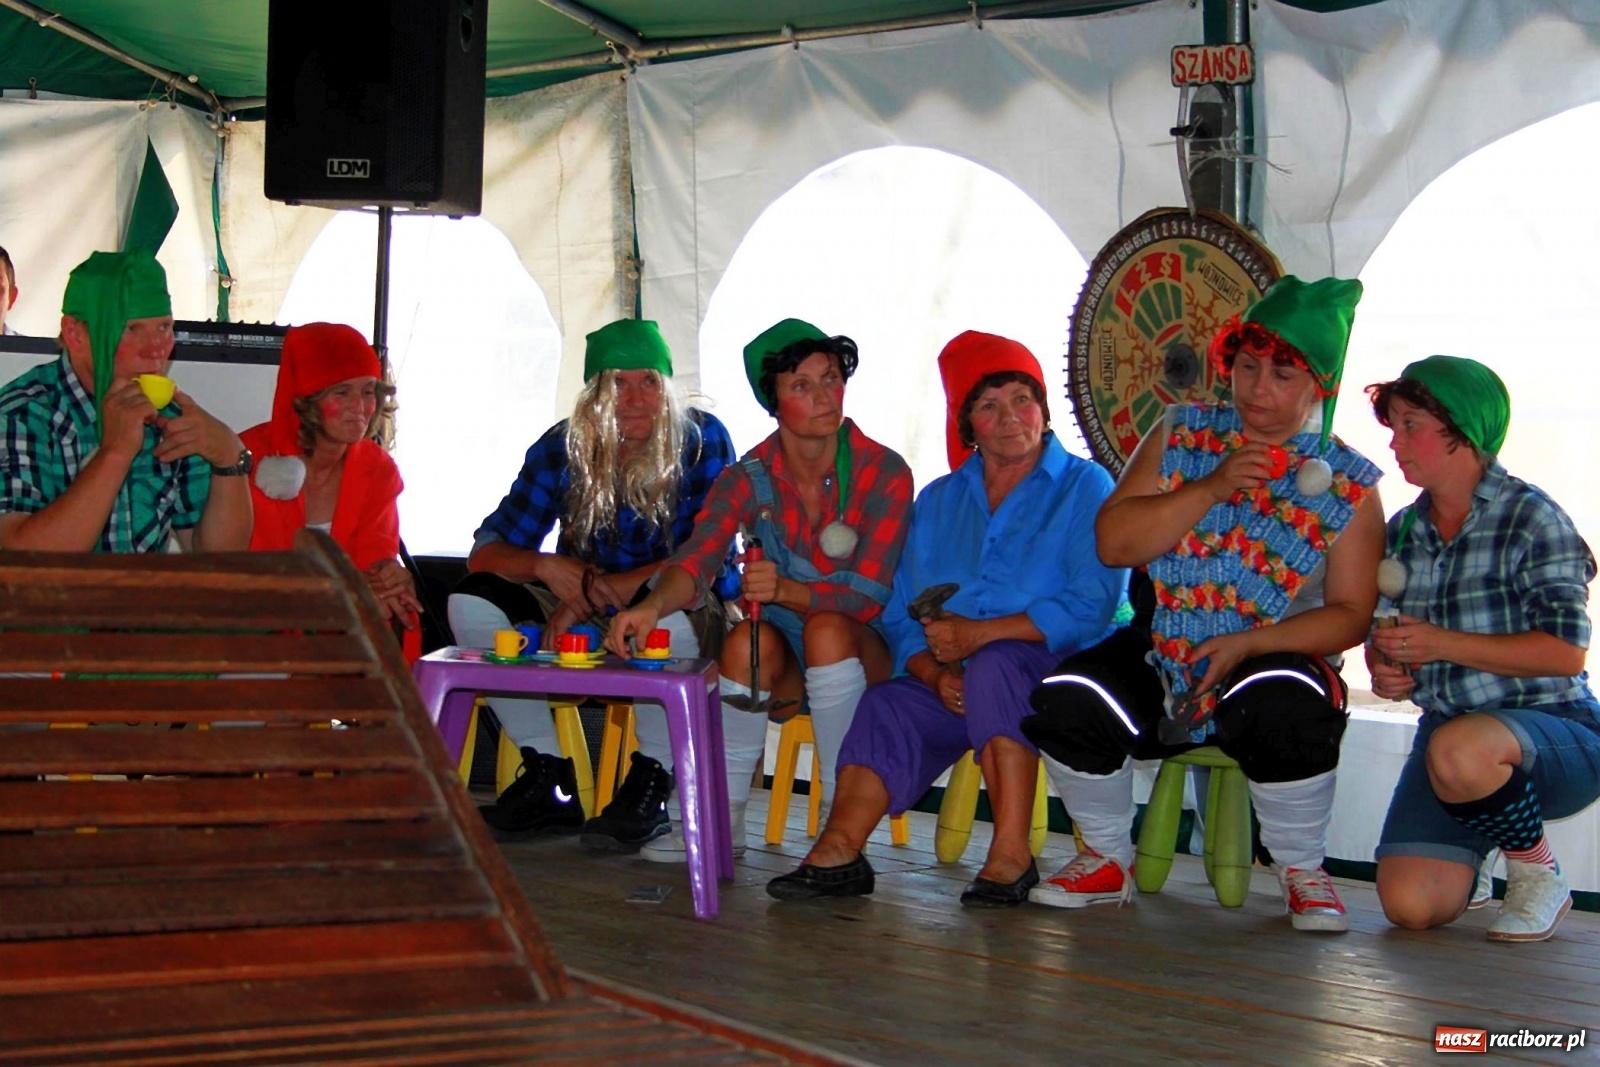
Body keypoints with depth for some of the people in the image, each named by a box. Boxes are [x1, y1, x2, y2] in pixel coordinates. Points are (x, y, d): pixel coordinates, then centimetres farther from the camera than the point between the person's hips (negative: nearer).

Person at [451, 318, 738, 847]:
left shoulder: (703, 440, -13)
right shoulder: (563, 447, -3)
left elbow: (706, 562, -21)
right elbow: (486, 551, -4)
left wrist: (591, 595, -28)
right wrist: (547, 568, -27)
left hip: (692, 622, -4)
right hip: (585, 621, 4)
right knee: (473, 600, -16)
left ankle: (650, 785, -22)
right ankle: (548, 783, -11)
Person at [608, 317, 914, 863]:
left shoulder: (884, 473, -12)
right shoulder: (749, 479, -4)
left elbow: (868, 597, -17)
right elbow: (696, 560, -20)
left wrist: (786, 589, -35)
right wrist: (654, 603, -43)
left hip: (864, 652, -2)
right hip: (786, 662, 2)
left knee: (826, 629, -35)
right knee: (747, 638, -31)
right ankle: (724, 818, -20)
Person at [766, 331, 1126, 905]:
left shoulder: (1085, 487, 5)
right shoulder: (938, 501, 20)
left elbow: (1090, 606, -10)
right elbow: (902, 616, 12)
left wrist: (978, 633, -17)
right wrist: (936, 673, -11)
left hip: (1053, 674, -4)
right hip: (953, 686, 4)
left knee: (993, 665, -36)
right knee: (888, 705, -26)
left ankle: (1012, 854, -34)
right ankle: (839, 852, -38)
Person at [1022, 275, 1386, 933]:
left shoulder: (1349, 483, 0)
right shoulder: (1182, 435, 6)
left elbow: (1349, 614, -6)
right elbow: (1113, 542, -3)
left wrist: (1245, 644, -21)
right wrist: (1210, 489, -15)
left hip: (1275, 660, -2)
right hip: (1159, 656, 3)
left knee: (1286, 710, -37)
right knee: (1066, 703, -24)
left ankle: (1302, 873, -9)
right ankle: (1107, 861, 2)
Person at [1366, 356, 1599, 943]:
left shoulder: (1530, 517, -10)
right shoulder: (1403, 531, 9)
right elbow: (1385, 636, 20)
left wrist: (1442, 644, -20)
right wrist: (1385, 671, -4)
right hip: (1449, 729, 5)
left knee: (1458, 751, -40)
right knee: (1409, 903, -15)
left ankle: (1538, 873, -10)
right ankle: (1475, 846, 22)